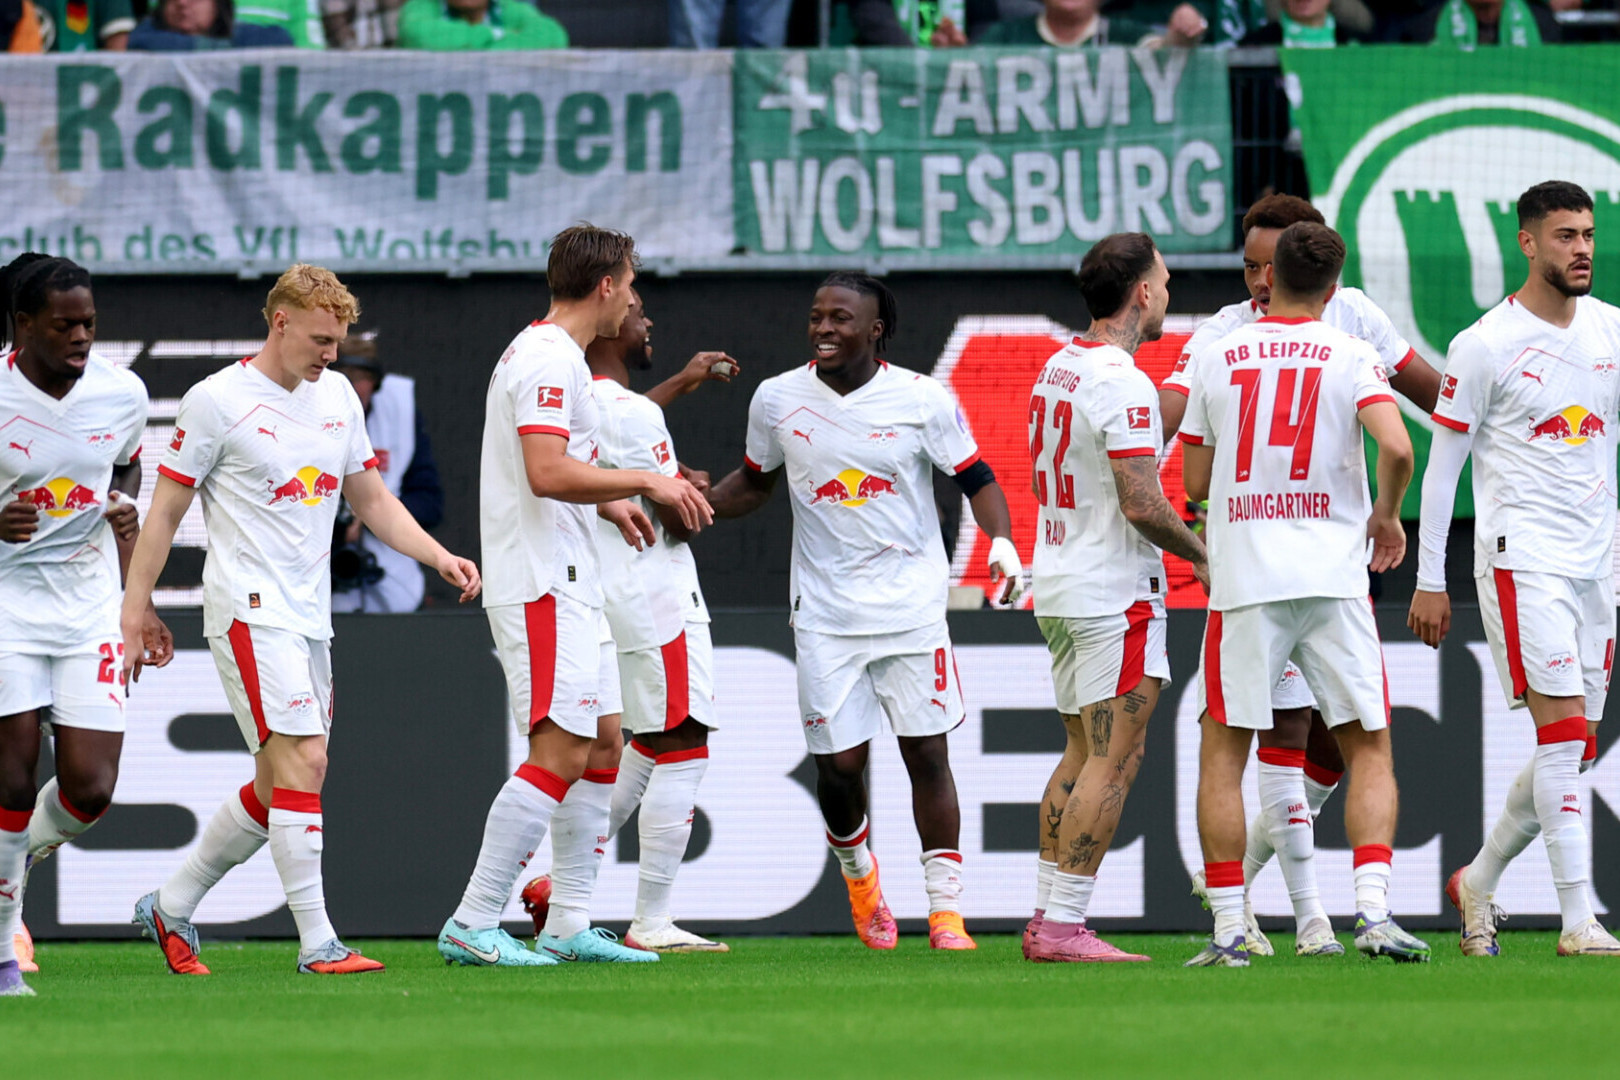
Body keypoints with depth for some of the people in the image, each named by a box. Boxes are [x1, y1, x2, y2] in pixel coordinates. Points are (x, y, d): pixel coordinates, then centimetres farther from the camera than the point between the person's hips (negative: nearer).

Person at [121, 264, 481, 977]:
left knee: (278, 788, 9)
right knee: (303, 763, -17)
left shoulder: (337, 396, 13)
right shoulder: (217, 402, -7)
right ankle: (317, 944, -18)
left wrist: (440, 558, 7)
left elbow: (371, 498, 22)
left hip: (310, 618, 8)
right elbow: (164, 513, -4)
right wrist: (131, 617, -6)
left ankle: (171, 907, 24)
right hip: (250, 614, -8)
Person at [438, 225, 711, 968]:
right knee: (560, 752, -15)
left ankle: (570, 928, 15)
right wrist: (645, 482, -18)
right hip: (544, 588, -11)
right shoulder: (550, 360, -14)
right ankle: (473, 926, -16)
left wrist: (609, 504, 26)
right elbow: (547, 473, -25)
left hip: (563, 586, 11)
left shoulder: (540, 353, 18)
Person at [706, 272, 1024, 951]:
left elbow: (976, 480, 1)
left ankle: (945, 908, 5)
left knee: (927, 753, -2)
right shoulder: (777, 400, 3)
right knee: (839, 762, -2)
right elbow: (755, 484, 19)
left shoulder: (921, 400, -4)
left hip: (913, 607, -1)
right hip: (826, 612, 1)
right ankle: (857, 873, 28)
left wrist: (1001, 540, -16)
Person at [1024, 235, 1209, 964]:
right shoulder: (1122, 383, -17)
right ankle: (1064, 924, -10)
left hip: (1059, 587, 9)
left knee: (1082, 753, 15)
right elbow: (1141, 504, -21)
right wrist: (1202, 555, -6)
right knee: (1113, 760, -7)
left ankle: (1046, 917, 13)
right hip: (1116, 595, -9)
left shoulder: (1058, 370, 12)